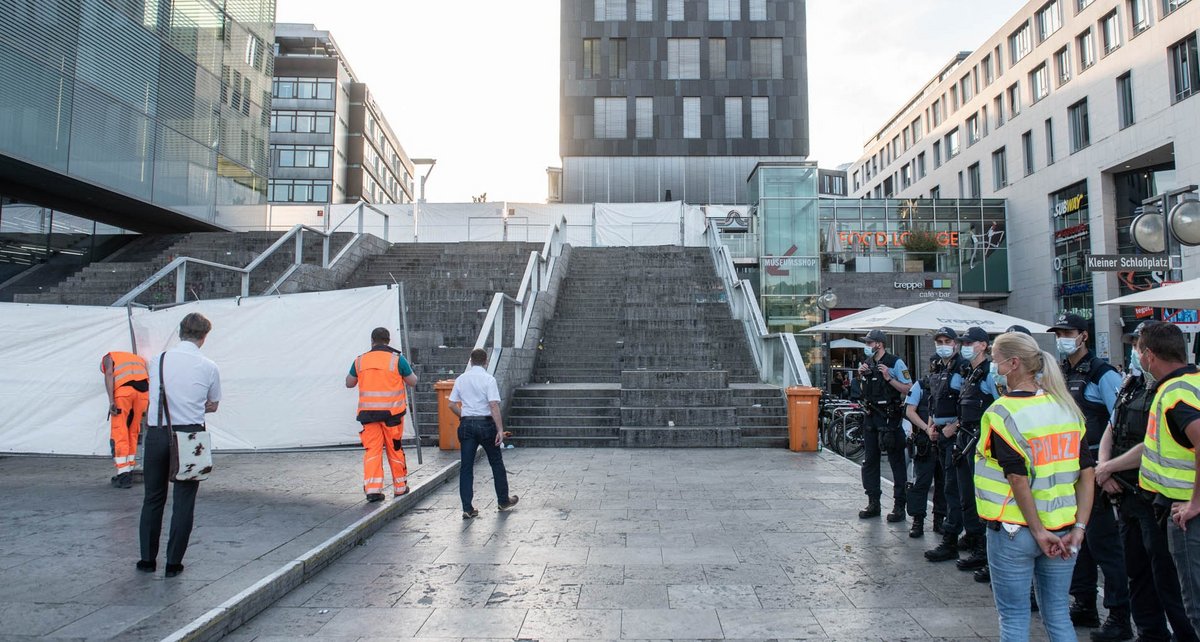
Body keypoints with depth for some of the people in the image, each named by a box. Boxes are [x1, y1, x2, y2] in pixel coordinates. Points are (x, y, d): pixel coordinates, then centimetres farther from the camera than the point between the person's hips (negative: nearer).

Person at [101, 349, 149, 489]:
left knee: (119, 434, 1)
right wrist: (146, 406, 19)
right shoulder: (138, 358, 36)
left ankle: (123, 476, -3)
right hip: (143, 391, 4)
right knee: (133, 434, 16)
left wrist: (111, 400, -7)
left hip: (122, 389, -4)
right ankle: (129, 473, 20)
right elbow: (148, 381, 21)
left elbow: (109, 374, 2)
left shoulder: (109, 357, 25)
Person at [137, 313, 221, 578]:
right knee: (183, 501, 7)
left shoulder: (157, 361, 2)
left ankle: (147, 559, 25)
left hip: (156, 434, 2)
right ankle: (174, 563, 12)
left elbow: (154, 396, 17)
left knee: (153, 498, 16)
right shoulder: (209, 367, -3)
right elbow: (213, 405, 9)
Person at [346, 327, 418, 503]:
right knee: (395, 449, 10)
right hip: (392, 412, -1)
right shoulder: (397, 359, -5)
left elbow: (349, 383, 16)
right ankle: (400, 487, 21)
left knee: (372, 450, 4)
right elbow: (413, 381, 3)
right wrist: (409, 369, 21)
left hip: (368, 412, 2)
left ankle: (372, 489, -5)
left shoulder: (360, 361, 3)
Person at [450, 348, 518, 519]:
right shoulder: (488, 379, -9)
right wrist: (500, 429, -15)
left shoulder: (460, 379, 5)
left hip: (466, 424, 4)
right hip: (485, 423, -3)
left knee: (466, 467, 6)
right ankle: (503, 501, 24)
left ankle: (467, 508, 5)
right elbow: (494, 405, -16)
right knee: (496, 463, 13)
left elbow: (452, 405, 6)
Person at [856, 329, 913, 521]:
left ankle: (899, 506, 5)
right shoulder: (867, 363, 13)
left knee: (896, 461, -1)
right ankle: (873, 503, 18)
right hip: (871, 417, 7)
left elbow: (909, 389, -12)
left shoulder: (895, 363, -8)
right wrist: (862, 375, 5)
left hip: (890, 417, -7)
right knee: (870, 460, 9)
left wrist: (889, 378, -21)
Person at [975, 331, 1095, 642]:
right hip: (1062, 532, 6)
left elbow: (1018, 479, -20)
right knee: (1058, 615, 18)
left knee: (1014, 617, 9)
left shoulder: (1001, 413, -15)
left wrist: (1038, 532, -12)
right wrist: (1079, 527, 1)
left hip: (1013, 532, -6)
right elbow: (1087, 473, 2)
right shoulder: (1066, 407, 4)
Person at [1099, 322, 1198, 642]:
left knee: (1165, 575, 0)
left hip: (1157, 498, -8)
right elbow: (1111, 429, 13)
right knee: (1137, 570, 18)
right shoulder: (1132, 384, 9)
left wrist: (1109, 468, -11)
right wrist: (1102, 466, -2)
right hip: (1128, 493, 9)